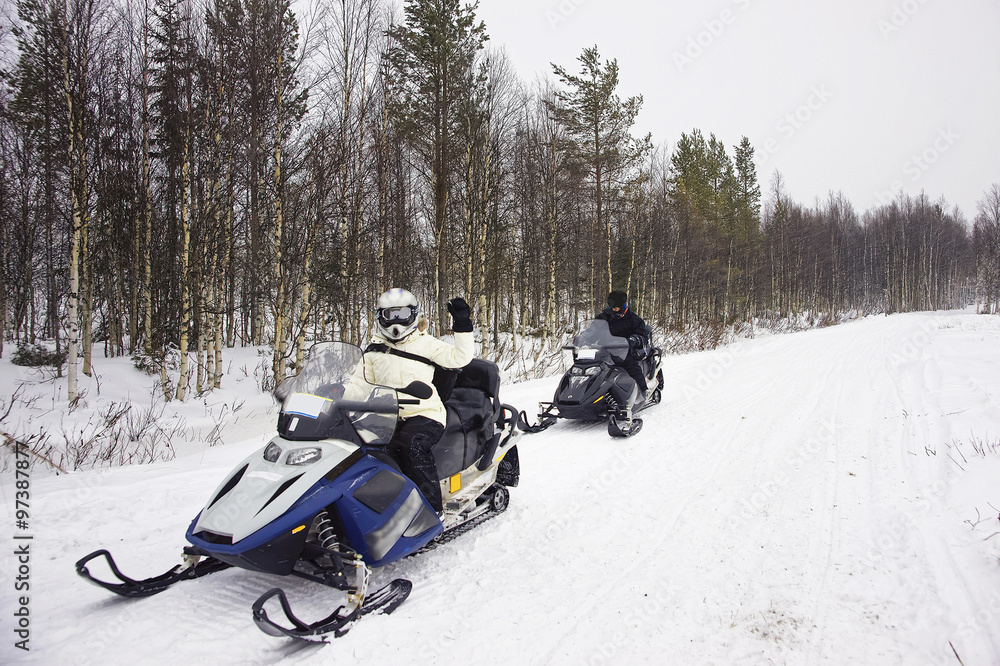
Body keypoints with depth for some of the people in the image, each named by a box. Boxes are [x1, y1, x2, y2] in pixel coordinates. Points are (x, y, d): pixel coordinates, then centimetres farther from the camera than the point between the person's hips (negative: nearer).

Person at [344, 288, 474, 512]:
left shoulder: (426, 344, 7)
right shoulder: (374, 351, 17)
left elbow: (460, 358, 1)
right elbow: (359, 384, 15)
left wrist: (462, 326, -6)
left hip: (425, 413, -4)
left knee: (410, 444, -34)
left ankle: (431, 508, -28)